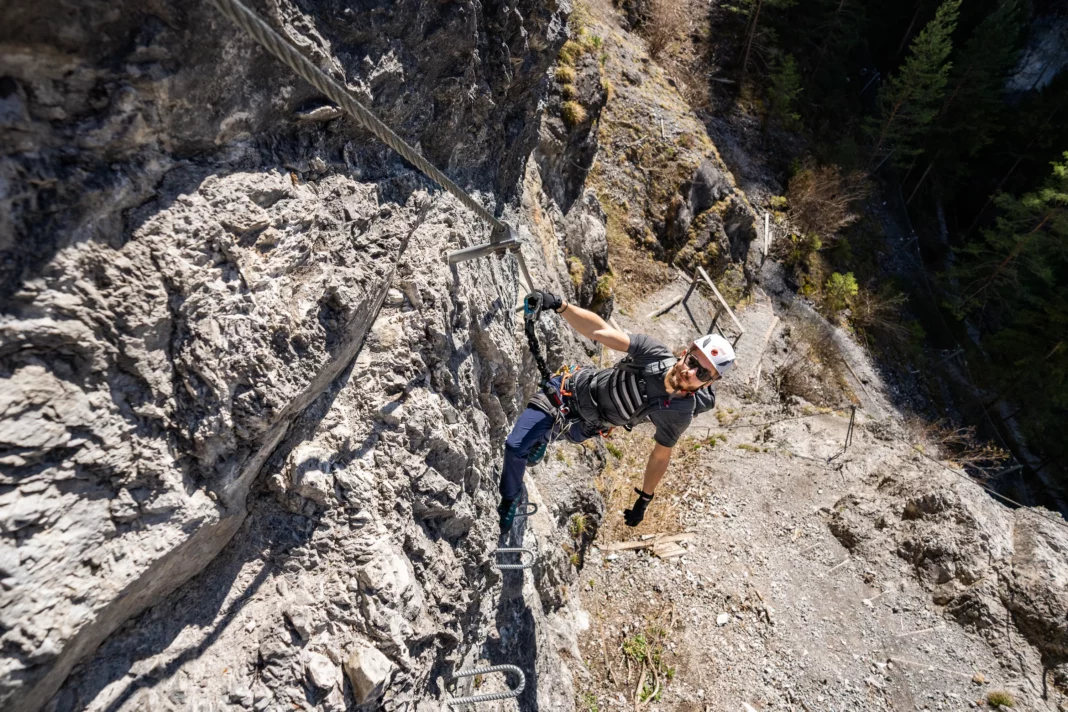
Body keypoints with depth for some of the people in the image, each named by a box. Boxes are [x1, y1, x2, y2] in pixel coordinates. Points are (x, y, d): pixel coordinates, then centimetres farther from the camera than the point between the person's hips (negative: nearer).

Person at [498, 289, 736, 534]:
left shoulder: (679, 414, -23)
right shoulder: (654, 352, -27)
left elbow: (660, 456, -7)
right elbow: (598, 331, -33)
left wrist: (644, 500, 3)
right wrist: (560, 305, -49)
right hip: (571, 388, 0)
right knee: (516, 446, -3)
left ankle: (543, 439, 54)